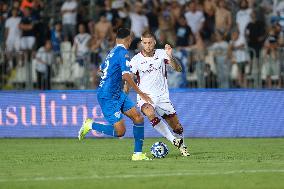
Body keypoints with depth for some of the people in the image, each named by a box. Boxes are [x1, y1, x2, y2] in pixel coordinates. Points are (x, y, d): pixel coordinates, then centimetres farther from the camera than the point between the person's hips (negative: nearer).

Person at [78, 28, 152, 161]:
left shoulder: (112, 52, 14)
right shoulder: (123, 52, -15)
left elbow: (101, 69, 29)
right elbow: (126, 76, -24)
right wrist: (140, 93, -20)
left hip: (117, 94, 10)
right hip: (108, 96, -10)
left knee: (138, 118, 1)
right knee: (120, 131, -12)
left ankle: (138, 154, 3)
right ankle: (90, 125, 5)